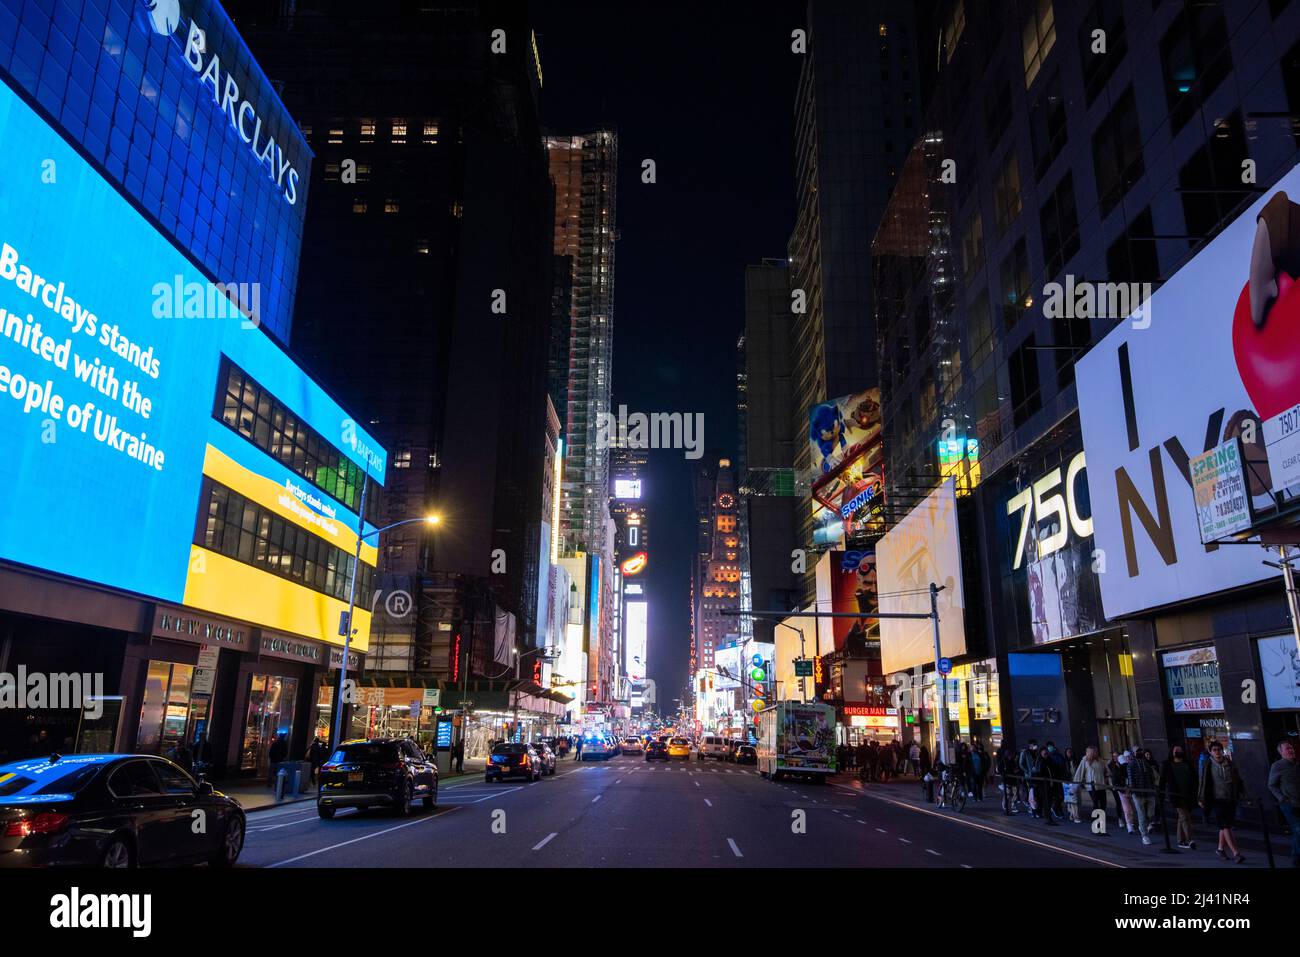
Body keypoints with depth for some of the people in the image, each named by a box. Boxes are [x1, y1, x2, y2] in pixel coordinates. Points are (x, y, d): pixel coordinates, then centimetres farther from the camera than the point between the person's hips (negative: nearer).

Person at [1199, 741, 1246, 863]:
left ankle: (1220, 848, 27)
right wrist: (1202, 799, -1)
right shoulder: (1208, 766, -4)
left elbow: (1238, 780, 15)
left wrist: (1243, 793, 10)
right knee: (1226, 826, -10)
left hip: (1231, 799, 4)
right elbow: (1203, 782, -1)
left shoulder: (1230, 764, 6)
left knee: (1225, 825, 12)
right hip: (1218, 799, -4)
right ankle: (1236, 853, -11)